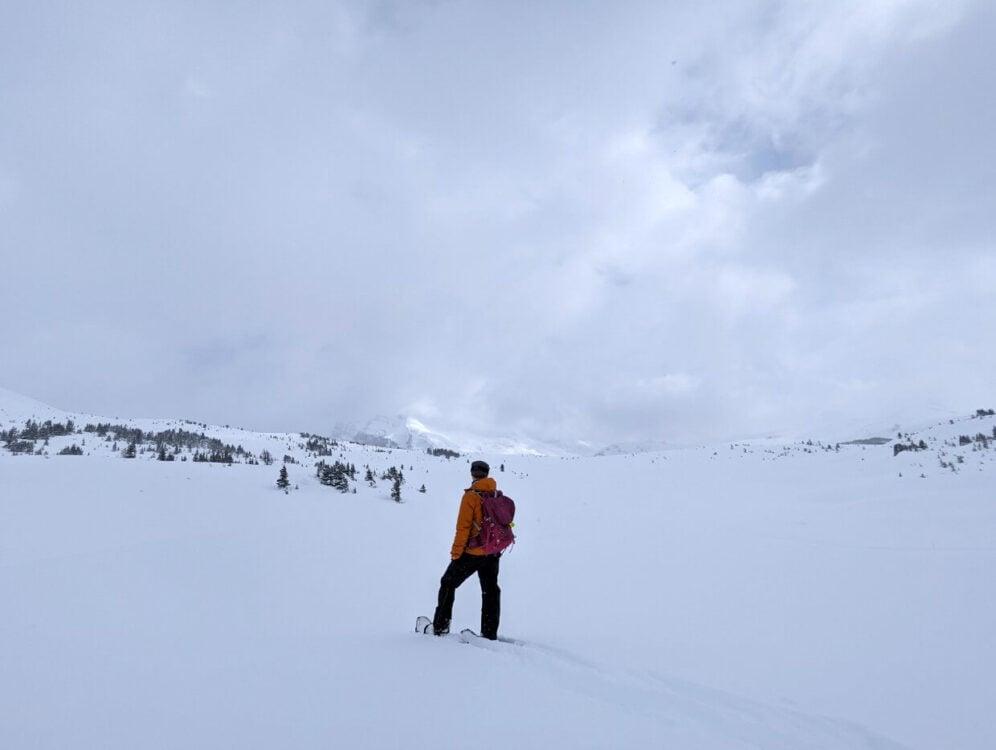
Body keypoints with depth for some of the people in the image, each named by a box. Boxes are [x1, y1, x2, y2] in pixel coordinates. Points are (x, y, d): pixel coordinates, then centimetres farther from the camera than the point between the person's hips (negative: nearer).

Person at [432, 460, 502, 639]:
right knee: (490, 592, 14)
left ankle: (440, 626, 15)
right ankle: (490, 634, 16)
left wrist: (456, 552, -10)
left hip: (472, 552, -5)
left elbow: (463, 527, -17)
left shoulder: (471, 496, -14)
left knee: (448, 584, 12)